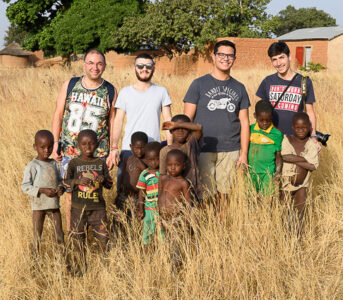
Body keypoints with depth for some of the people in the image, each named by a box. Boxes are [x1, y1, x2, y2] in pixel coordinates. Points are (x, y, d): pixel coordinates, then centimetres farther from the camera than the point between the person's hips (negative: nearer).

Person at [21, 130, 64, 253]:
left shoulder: (54, 163, 7)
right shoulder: (32, 166, -10)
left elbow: (59, 180, 16)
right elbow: (25, 186, -12)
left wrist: (61, 188, -7)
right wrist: (42, 190, -22)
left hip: (54, 205, 5)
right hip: (39, 205, -5)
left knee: (59, 234, 8)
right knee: (37, 235, 4)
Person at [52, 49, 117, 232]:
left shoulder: (110, 91, 2)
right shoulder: (70, 85, 3)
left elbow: (112, 122, 6)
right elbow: (58, 115, 7)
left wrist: (113, 151, 2)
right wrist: (55, 143, 2)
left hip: (98, 154, -1)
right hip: (69, 152, 1)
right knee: (71, 193, 5)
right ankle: (70, 233, 19)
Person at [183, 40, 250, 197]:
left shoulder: (239, 88, 13)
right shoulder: (199, 84, 4)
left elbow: (244, 122, 13)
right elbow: (187, 119, 1)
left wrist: (244, 154, 5)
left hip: (230, 151, 3)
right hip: (203, 150, -2)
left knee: (226, 193, 3)